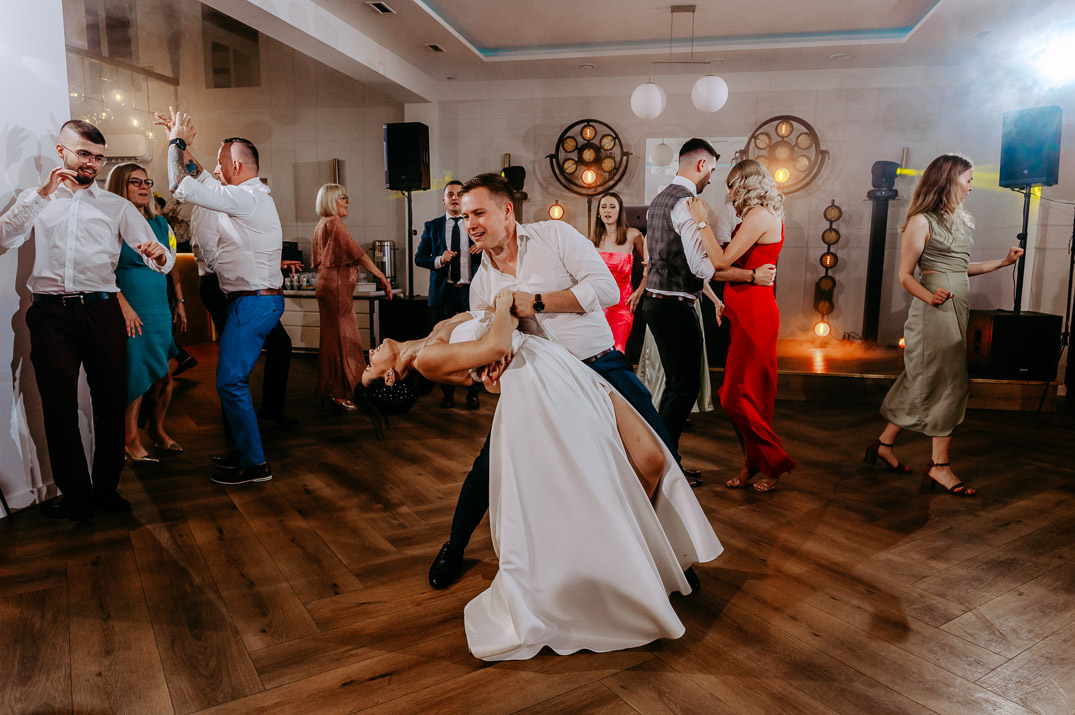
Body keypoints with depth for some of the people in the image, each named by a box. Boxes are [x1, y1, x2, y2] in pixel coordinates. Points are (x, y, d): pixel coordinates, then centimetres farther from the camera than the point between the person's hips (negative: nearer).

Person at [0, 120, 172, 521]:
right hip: (51, 314, 0)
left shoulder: (117, 206, 14)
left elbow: (161, 261, 3)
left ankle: (106, 488, 19)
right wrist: (42, 194, -9)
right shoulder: (35, 200, 15)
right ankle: (76, 496, 15)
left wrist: (159, 256, -22)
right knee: (59, 406, 2)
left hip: (102, 311, 0)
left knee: (111, 402, 3)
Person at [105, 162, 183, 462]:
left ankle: (157, 429, 27)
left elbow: (172, 265, 19)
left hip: (160, 310, 6)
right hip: (130, 312, -5)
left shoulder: (160, 223, 13)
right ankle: (130, 439, 13)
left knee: (164, 375, 7)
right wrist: (124, 306, -17)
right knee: (135, 375, -3)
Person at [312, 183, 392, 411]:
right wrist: (382, 277, -18)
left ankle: (329, 391, 19)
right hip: (336, 286, -10)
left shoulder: (323, 225, 17)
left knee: (333, 338, 13)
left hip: (328, 286, 10)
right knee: (341, 338, -6)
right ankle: (338, 393, -2)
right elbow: (357, 253, -19)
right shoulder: (334, 223, -12)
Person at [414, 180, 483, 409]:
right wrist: (439, 260, -10)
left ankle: (473, 393, 12)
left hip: (471, 291, 0)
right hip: (444, 292, 1)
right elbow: (419, 257, 8)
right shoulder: (432, 226, 10)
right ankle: (447, 391, 18)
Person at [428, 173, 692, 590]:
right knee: (490, 463, -7)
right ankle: (454, 547, 21)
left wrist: (535, 302, -16)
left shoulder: (554, 235, -4)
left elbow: (606, 289, -14)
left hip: (601, 366, -2)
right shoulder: (482, 284, 7)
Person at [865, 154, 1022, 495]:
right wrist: (930, 296, -28)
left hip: (957, 309, 8)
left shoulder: (958, 220, 18)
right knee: (948, 382, -8)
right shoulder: (922, 221, -7)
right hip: (934, 310, -8)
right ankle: (940, 465, -1)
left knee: (925, 382, 9)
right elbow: (905, 276, -11)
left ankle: (884, 444, 19)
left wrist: (1002, 262, 23)